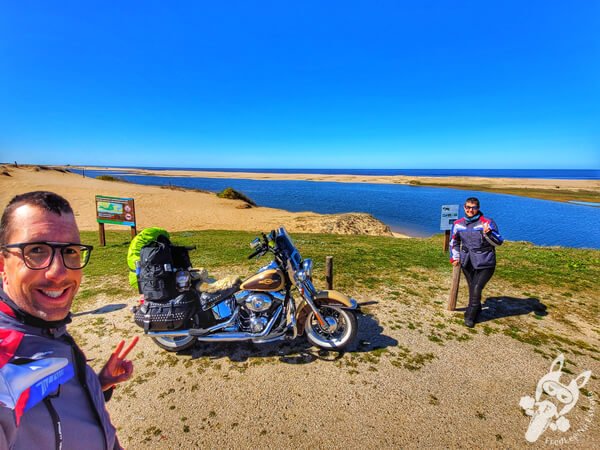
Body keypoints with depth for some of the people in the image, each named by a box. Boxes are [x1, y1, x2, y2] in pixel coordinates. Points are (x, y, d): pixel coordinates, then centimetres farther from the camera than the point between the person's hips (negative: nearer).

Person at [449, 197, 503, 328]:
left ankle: (470, 316, 8)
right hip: (467, 262, 4)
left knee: (476, 289, -9)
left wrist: (488, 233, -32)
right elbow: (454, 241, 18)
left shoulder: (487, 222, -12)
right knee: (472, 289, 14)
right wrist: (455, 257, 11)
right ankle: (476, 311, 36)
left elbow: (499, 242, -14)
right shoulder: (458, 224, 3)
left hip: (485, 263, -4)